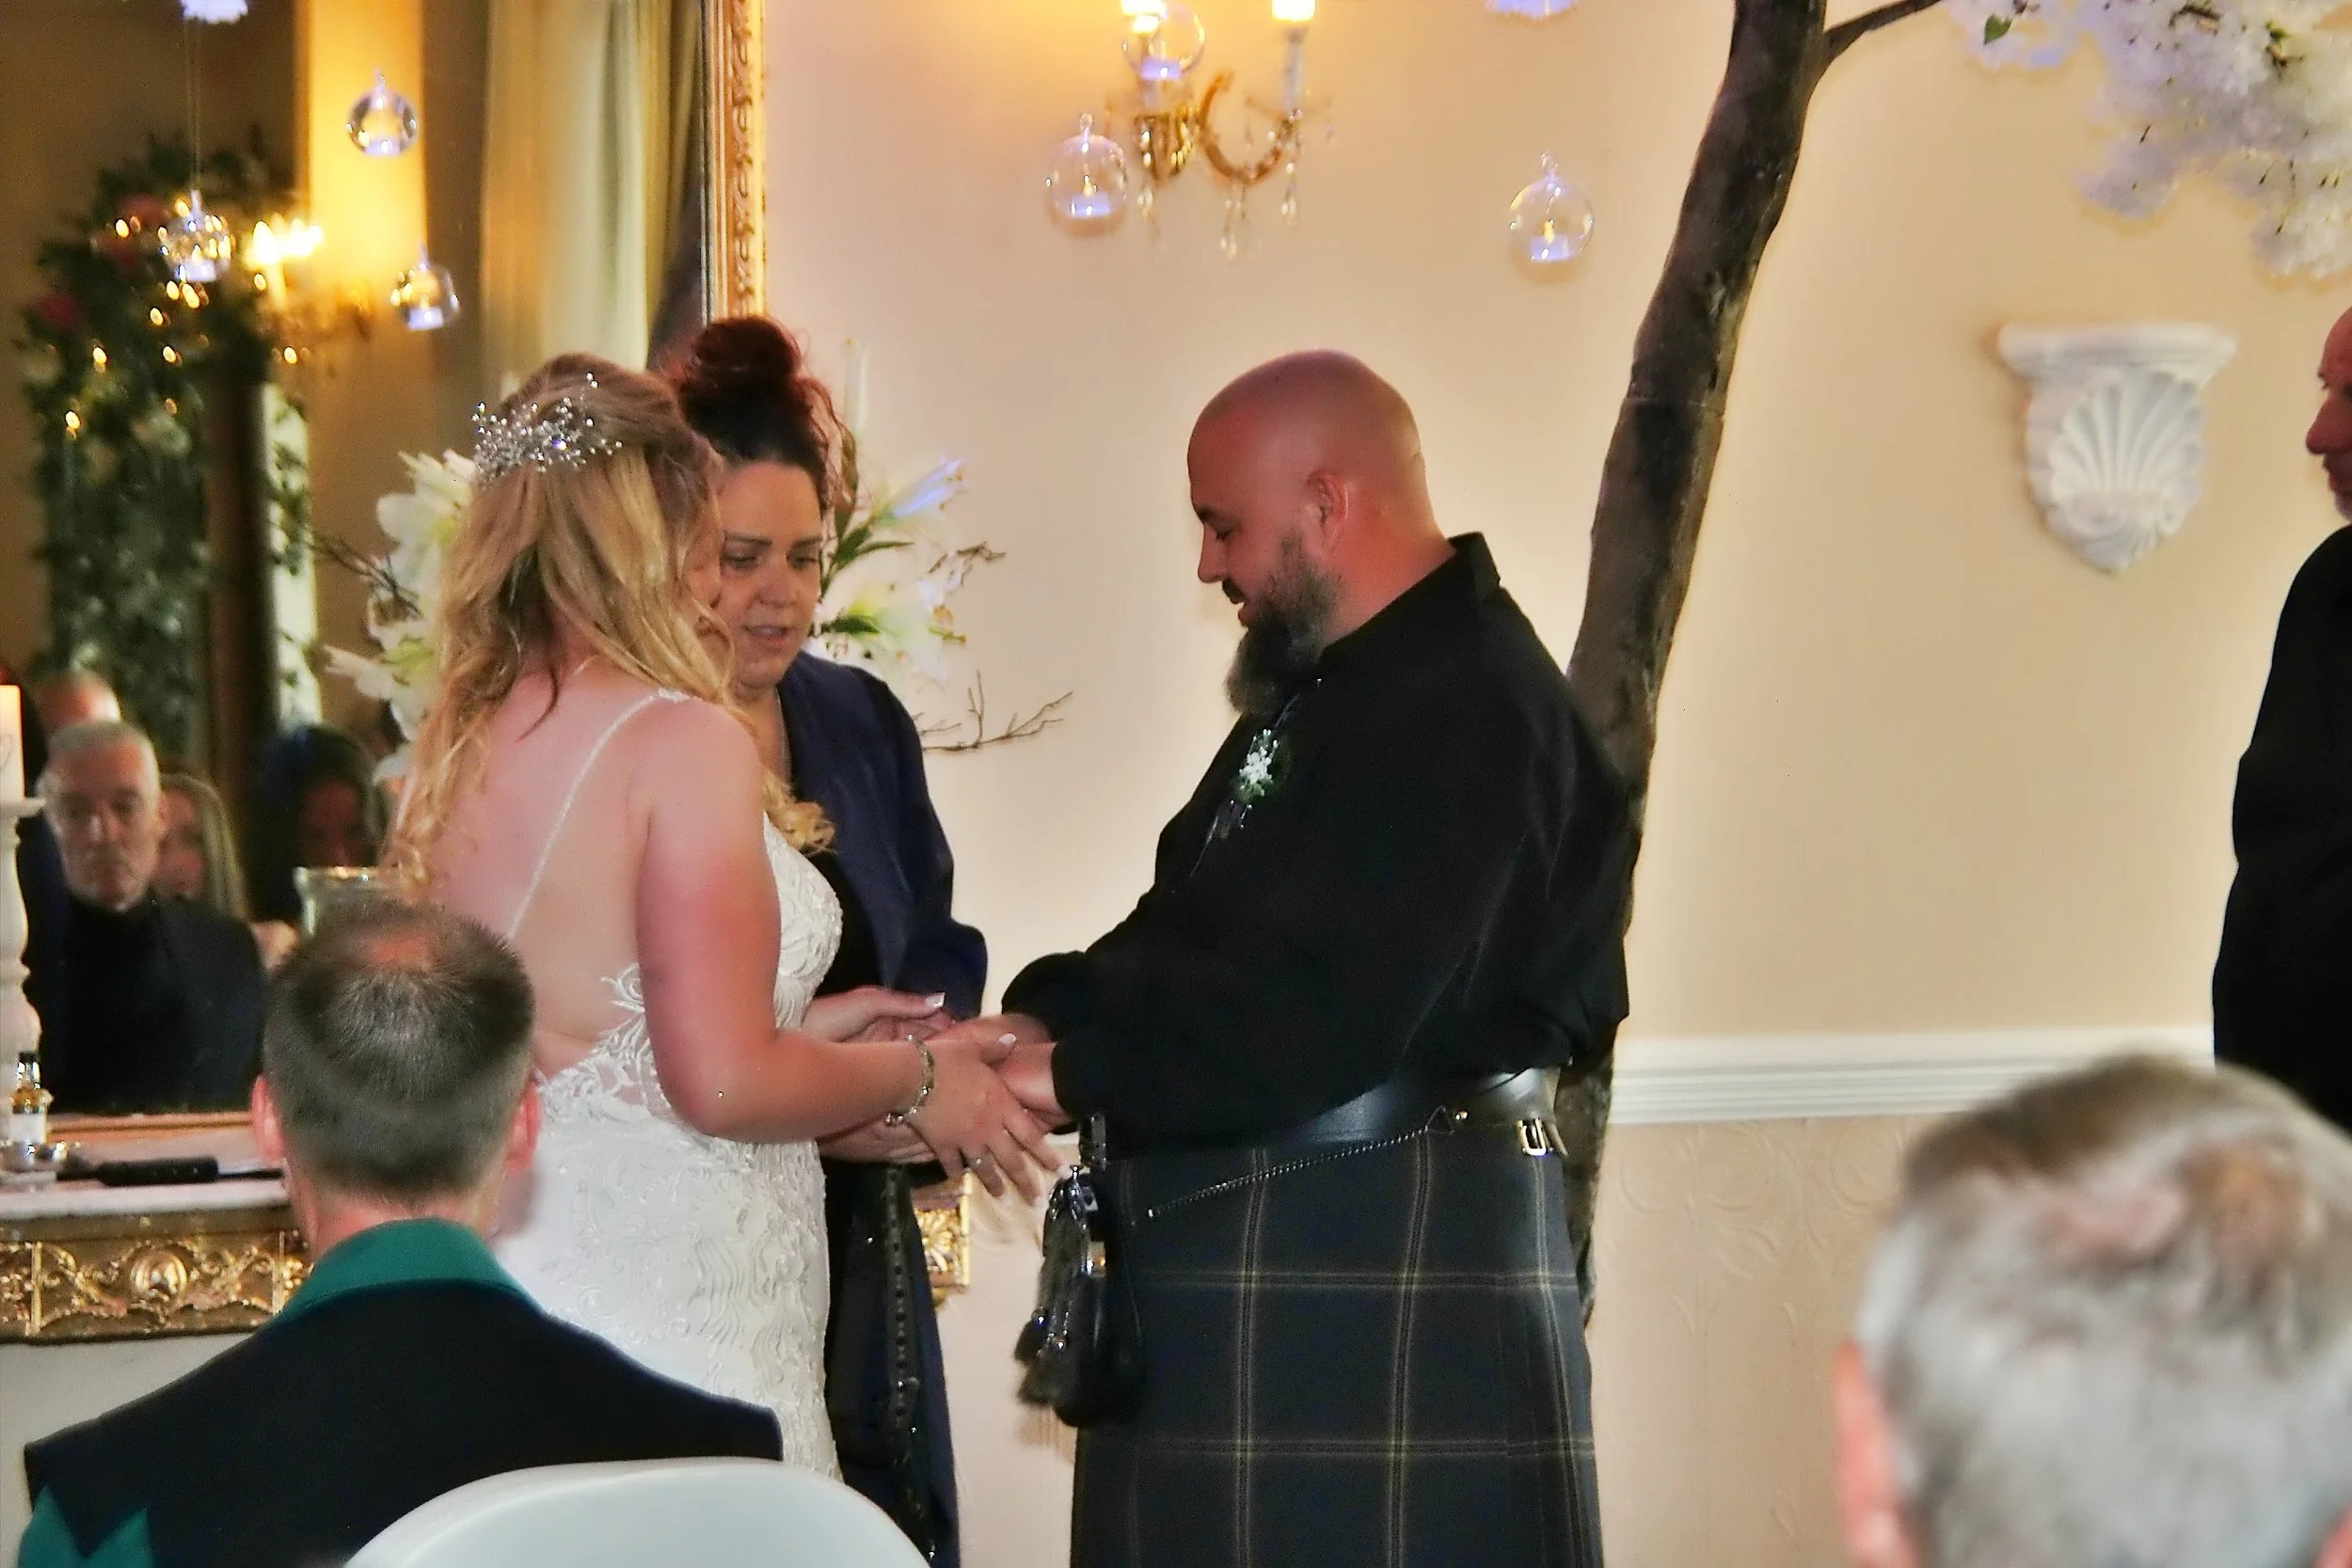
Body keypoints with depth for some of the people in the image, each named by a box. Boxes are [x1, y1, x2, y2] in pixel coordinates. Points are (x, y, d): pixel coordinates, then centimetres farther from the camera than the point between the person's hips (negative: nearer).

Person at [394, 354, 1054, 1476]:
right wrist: (912, 1078, 0)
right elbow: (723, 1083, -17)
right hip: (671, 1303, -7)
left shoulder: (458, 744, 8)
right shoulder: (682, 741, -13)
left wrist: (796, 1031, 19)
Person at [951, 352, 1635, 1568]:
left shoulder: (1471, 709, -16)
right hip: (1231, 1243, 10)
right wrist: (1043, 1016, -3)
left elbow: (1314, 1012, -24)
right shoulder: (1323, 694, 19)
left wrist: (1070, 1071, -17)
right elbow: (1189, 937, 16)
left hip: (1392, 1263, -10)